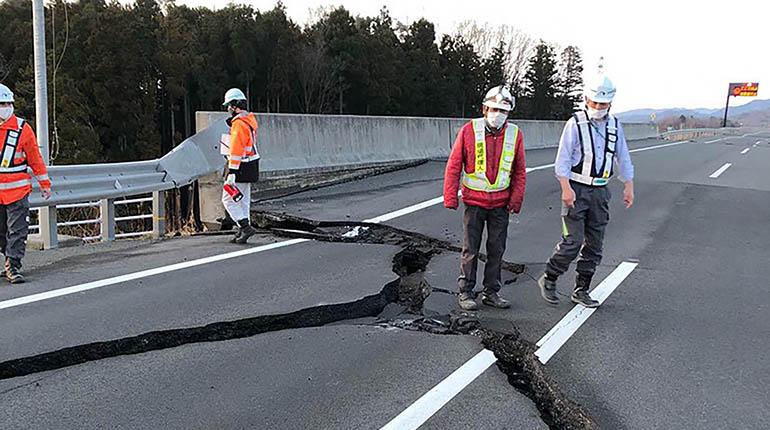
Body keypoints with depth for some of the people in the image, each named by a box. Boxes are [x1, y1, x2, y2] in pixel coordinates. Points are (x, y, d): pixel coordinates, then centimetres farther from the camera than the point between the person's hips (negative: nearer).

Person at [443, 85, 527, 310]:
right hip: (474, 201, -2)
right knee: (471, 249, 3)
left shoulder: (515, 134, 0)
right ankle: (466, 293, 14)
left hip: (501, 204, 3)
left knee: (497, 249, 9)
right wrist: (450, 197, -5)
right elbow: (453, 166, -3)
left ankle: (491, 292, 22)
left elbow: (520, 171, 8)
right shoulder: (469, 130, -7)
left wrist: (516, 200, 2)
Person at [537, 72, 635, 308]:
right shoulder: (576, 123, -6)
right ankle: (549, 280, 8)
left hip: (600, 191, 6)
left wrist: (629, 187, 12)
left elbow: (623, 159, 17)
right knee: (573, 242, -11)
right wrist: (566, 188, -17)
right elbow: (562, 159, -10)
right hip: (576, 190, -5)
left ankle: (581, 290, 17)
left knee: (594, 246, 7)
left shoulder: (614, 126, 9)